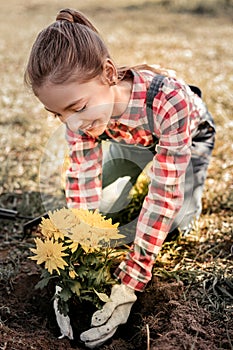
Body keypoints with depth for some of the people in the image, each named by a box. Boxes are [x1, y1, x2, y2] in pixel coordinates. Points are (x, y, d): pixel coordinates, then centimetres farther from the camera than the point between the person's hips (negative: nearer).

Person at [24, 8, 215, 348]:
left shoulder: (168, 100, -46)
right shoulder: (81, 107, -32)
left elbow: (164, 193, -42)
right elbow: (83, 183, -28)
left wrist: (128, 286, -42)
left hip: (189, 133, -3)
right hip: (129, 138, 3)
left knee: (179, 219, -16)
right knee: (104, 206, -9)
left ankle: (190, 199, 18)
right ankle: (132, 186, 23)